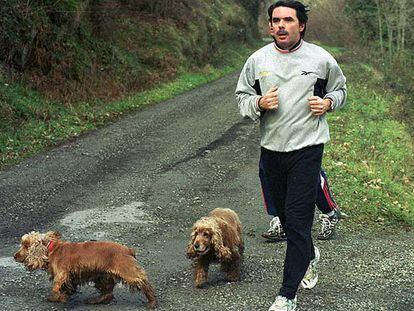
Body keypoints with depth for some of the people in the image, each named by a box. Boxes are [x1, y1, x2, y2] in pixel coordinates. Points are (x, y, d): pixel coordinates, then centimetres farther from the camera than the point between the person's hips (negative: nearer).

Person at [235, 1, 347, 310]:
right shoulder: (257, 60, 3)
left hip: (306, 148, -3)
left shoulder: (320, 59, -2)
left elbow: (340, 88, 15)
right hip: (271, 148, 4)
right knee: (285, 215, 18)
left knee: (298, 221, -7)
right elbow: (242, 96, 11)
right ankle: (309, 255, 48)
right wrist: (259, 103, -11)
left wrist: (328, 102, -7)